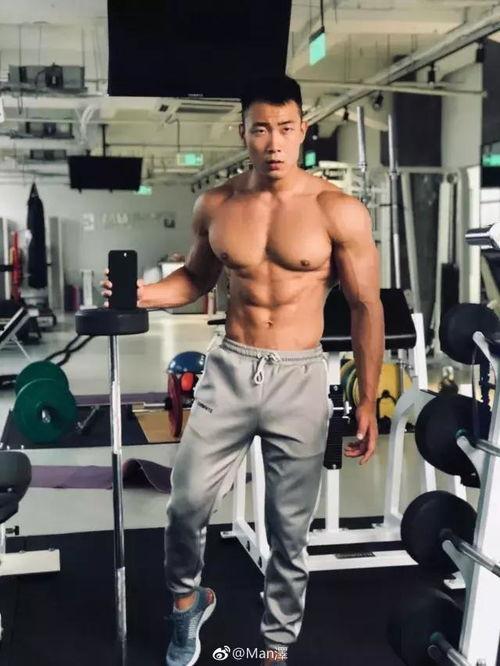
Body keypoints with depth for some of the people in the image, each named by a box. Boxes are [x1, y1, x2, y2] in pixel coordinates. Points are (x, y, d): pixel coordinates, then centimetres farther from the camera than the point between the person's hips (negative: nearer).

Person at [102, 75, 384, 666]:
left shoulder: (339, 212, -8)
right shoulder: (215, 207, 1)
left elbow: (366, 307, -3)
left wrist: (367, 400, -3)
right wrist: (145, 294, -4)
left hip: (300, 379, -2)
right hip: (229, 369, 2)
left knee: (289, 528, 8)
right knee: (187, 500, 4)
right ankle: (187, 600, 35)